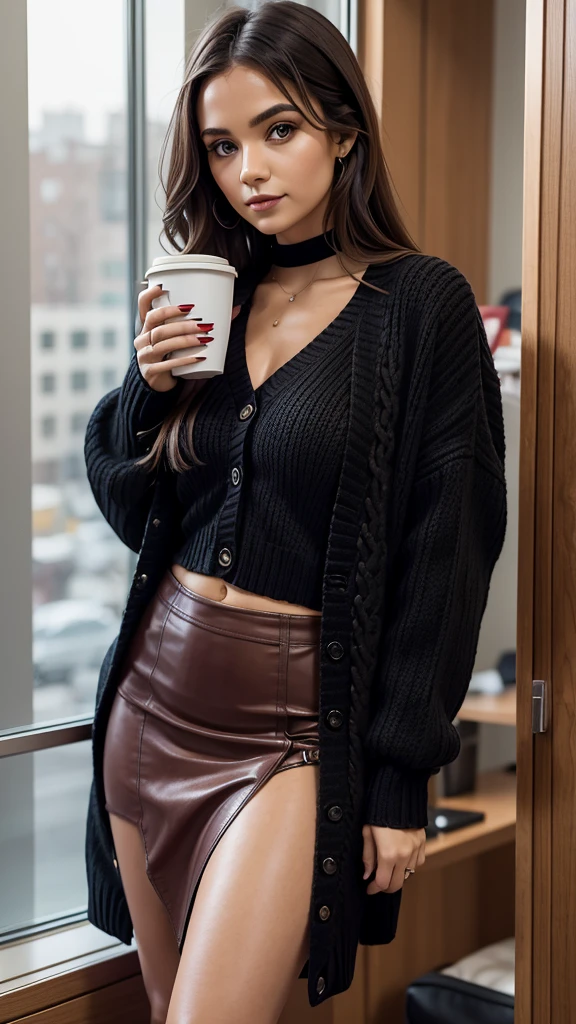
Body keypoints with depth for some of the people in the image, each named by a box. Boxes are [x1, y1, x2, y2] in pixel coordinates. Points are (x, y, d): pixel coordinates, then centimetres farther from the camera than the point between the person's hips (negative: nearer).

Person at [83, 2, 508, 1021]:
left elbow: (445, 556, -8)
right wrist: (148, 384, -6)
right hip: (155, 693, 6)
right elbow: (129, 509, 13)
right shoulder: (204, 298, 8)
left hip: (297, 719, -5)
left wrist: (401, 780, -10)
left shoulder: (423, 305, -7)